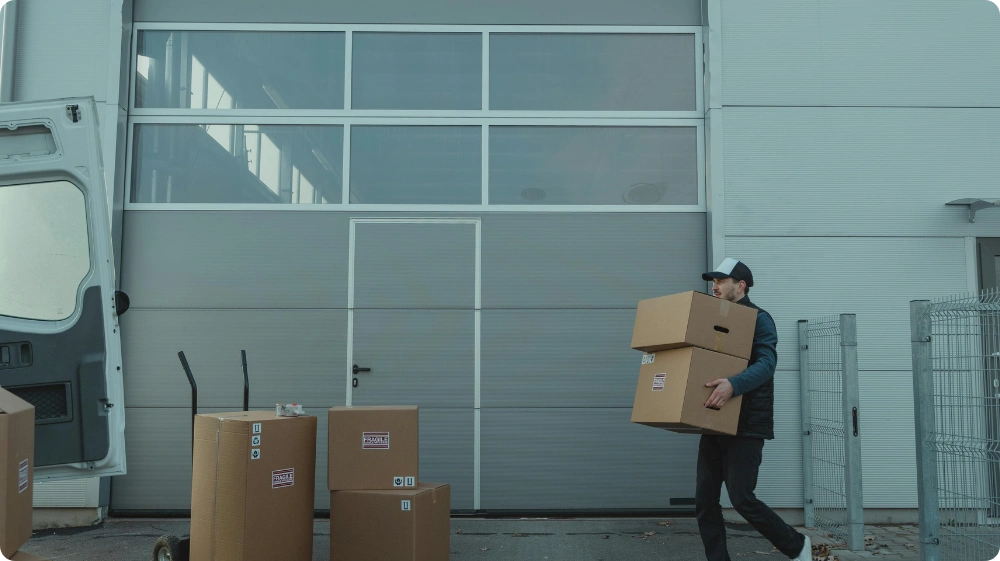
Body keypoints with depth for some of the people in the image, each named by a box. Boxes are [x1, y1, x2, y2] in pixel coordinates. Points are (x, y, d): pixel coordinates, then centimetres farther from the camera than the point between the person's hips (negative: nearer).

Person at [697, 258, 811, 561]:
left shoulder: (758, 319, -7)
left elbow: (766, 364, -22)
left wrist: (733, 384, -39)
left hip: (746, 426, -7)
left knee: (742, 499, -6)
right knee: (705, 500, 3)